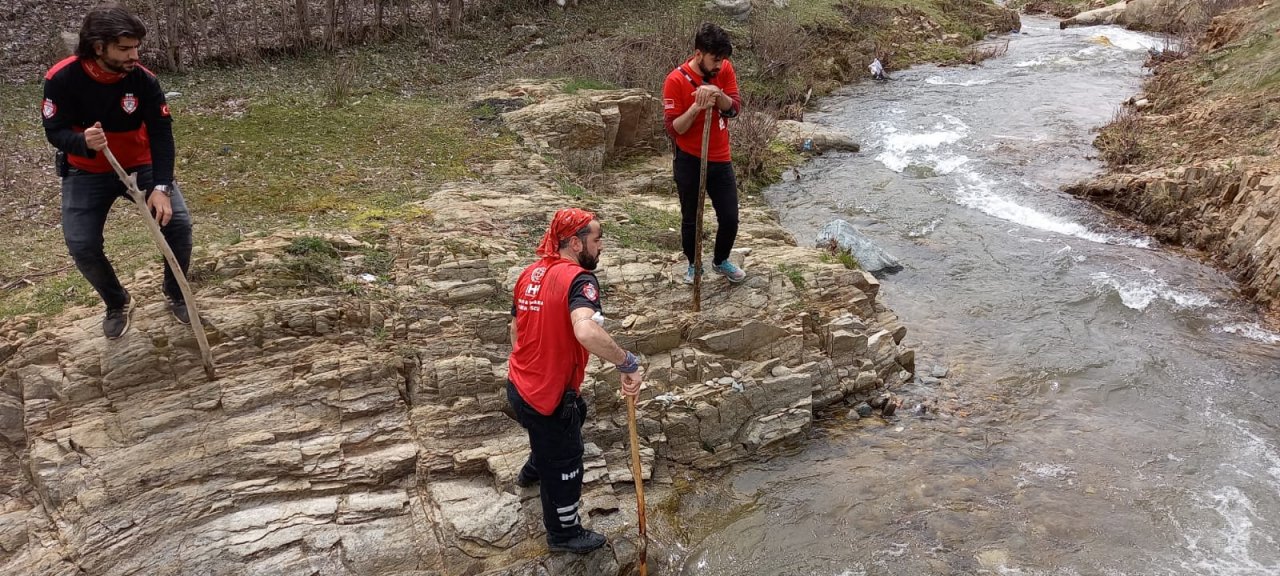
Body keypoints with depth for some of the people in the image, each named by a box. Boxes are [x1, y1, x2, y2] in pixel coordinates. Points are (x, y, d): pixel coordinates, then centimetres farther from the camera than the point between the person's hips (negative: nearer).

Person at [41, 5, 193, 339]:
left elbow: (161, 134, -20)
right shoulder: (61, 79, -22)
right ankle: (117, 304, 17)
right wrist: (84, 142, -41)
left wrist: (162, 187, -30)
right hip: (86, 172, 0)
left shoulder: (144, 80, -20)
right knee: (81, 246, -11)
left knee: (178, 222, -15)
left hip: (140, 165, 1)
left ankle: (176, 295, 11)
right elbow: (55, 132, -17)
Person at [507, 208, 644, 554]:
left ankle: (532, 472, 65)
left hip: (519, 386, 9)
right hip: (549, 398, -9)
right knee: (564, 464, 15)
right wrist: (628, 363, -34)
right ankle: (564, 534, 38)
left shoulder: (531, 273, 2)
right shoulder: (578, 279, -24)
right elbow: (586, 332, -45)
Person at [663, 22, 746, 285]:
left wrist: (717, 94, -27)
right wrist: (696, 107, -31)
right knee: (691, 219, 10)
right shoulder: (676, 80, -17)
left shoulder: (725, 69, -3)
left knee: (730, 218, 7)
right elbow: (673, 128, -16)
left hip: (720, 159, 4)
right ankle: (694, 265, 33)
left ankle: (721, 260, 33)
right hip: (689, 161, -4)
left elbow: (735, 108, -8)